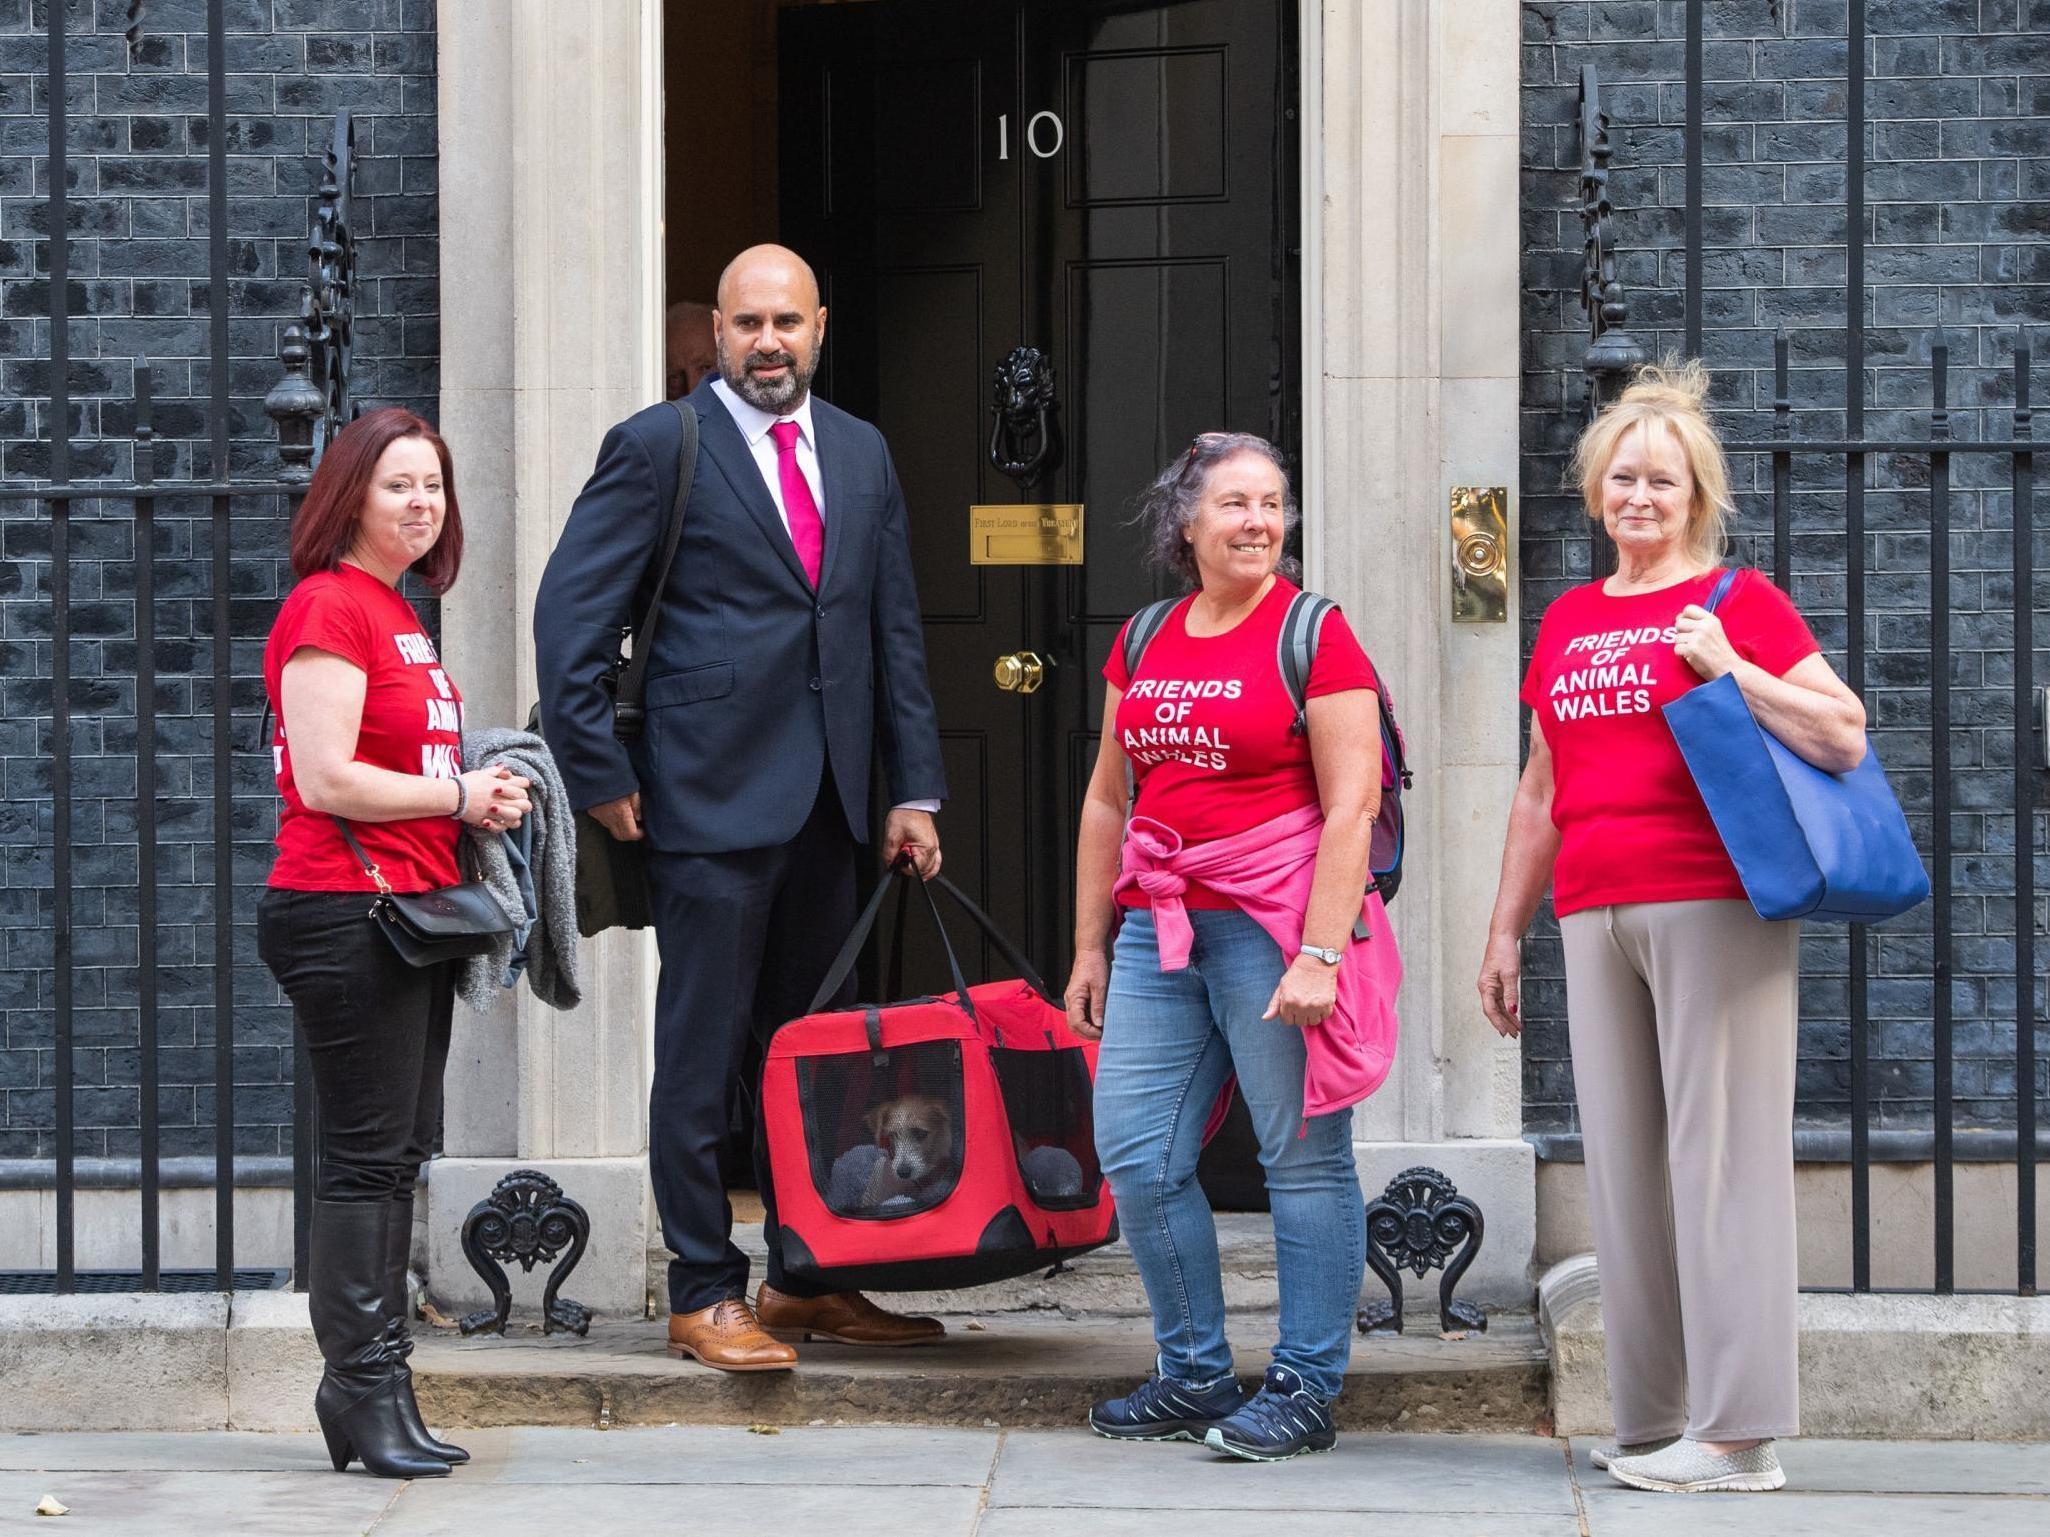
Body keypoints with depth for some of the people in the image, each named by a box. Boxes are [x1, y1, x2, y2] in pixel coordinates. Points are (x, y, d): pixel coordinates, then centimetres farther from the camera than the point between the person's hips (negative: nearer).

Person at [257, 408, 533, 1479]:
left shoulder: (399, 615, 19)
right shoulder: (328, 607, -11)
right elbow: (326, 779, -18)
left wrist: (481, 795, 12)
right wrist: (461, 798, -10)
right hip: (345, 909, -10)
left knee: (398, 1153, 12)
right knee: (367, 1156, -7)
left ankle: (365, 1390, 18)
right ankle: (367, 1393, -2)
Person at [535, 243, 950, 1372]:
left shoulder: (861, 454, 14)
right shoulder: (657, 449, -3)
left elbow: (896, 629, 16)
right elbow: (569, 615, -6)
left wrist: (914, 789, 11)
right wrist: (600, 777, -9)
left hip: (828, 802, 6)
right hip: (712, 796, -6)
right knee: (703, 1054, -2)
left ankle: (805, 1281, 20)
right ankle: (703, 1296, 5)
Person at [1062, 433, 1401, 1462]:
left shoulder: (1313, 636, -4)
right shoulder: (1143, 643, 14)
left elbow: (1350, 807, -10)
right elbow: (1107, 801, 19)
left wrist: (1320, 954, -17)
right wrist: (1089, 948, 16)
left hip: (1275, 922, -6)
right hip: (1161, 923, 6)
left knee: (1303, 1158, -1)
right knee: (1136, 1156, 4)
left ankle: (1305, 1388, 7)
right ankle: (1195, 1375, 18)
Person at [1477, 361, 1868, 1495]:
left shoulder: (1738, 601, 1)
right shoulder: (1568, 622, 18)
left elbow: (1843, 738, -7)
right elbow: (1540, 793, 24)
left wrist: (1729, 667, -14)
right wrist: (1505, 929, 22)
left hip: (1713, 909, -6)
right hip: (1596, 915, 6)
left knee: (1719, 1155, -7)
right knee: (1621, 1161, 6)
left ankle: (1739, 1432, -4)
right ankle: (1651, 1423, 12)